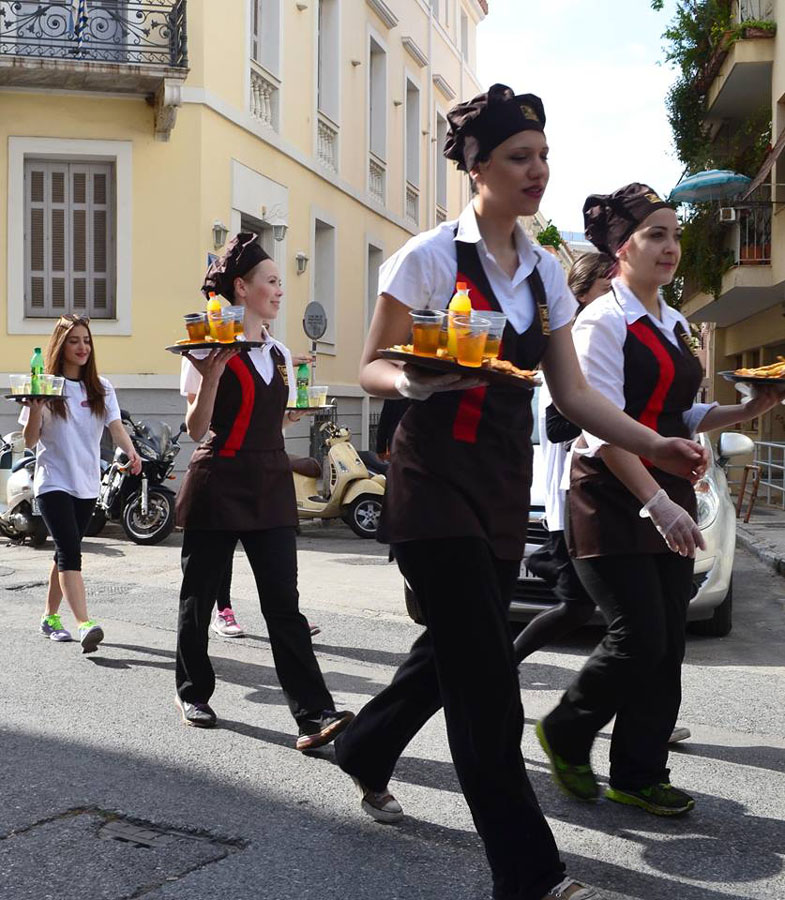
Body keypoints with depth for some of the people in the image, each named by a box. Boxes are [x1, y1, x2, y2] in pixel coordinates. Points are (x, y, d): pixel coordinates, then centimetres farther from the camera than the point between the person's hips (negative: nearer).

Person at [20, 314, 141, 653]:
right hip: (53, 482, -5)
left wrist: (130, 450, -23)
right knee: (70, 552, -16)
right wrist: (35, 409, -22)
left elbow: (116, 426, -3)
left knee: (65, 552, 14)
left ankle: (50, 616, 29)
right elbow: (30, 441, -4)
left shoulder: (101, 388, 8)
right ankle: (85, 625, -25)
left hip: (87, 484, 5)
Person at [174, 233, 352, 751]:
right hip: (220, 481, -4)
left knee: (283, 601, -3)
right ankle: (194, 692, 29)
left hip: (270, 484, 4)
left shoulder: (280, 354, 14)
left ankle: (314, 715, -9)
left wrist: (295, 414, 10)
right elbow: (197, 430, -10)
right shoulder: (212, 347, -5)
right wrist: (210, 376, -20)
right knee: (200, 594, 8)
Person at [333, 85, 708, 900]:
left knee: (457, 652, 14)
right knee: (486, 679, -9)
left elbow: (572, 394, 8)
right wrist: (416, 380, -27)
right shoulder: (430, 257, -6)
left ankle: (365, 752, 42)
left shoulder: (545, 273, 11)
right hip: (438, 479, -6)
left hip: (506, 486, 7)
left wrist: (656, 446, -4)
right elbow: (372, 369, -5)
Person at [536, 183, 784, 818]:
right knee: (640, 636, -10)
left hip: (668, 494, 8)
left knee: (668, 643, 6)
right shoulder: (604, 321, -9)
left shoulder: (675, 325, 16)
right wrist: (656, 502, -27)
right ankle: (565, 734, 15)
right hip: (613, 497, -8)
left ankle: (640, 775, 18)